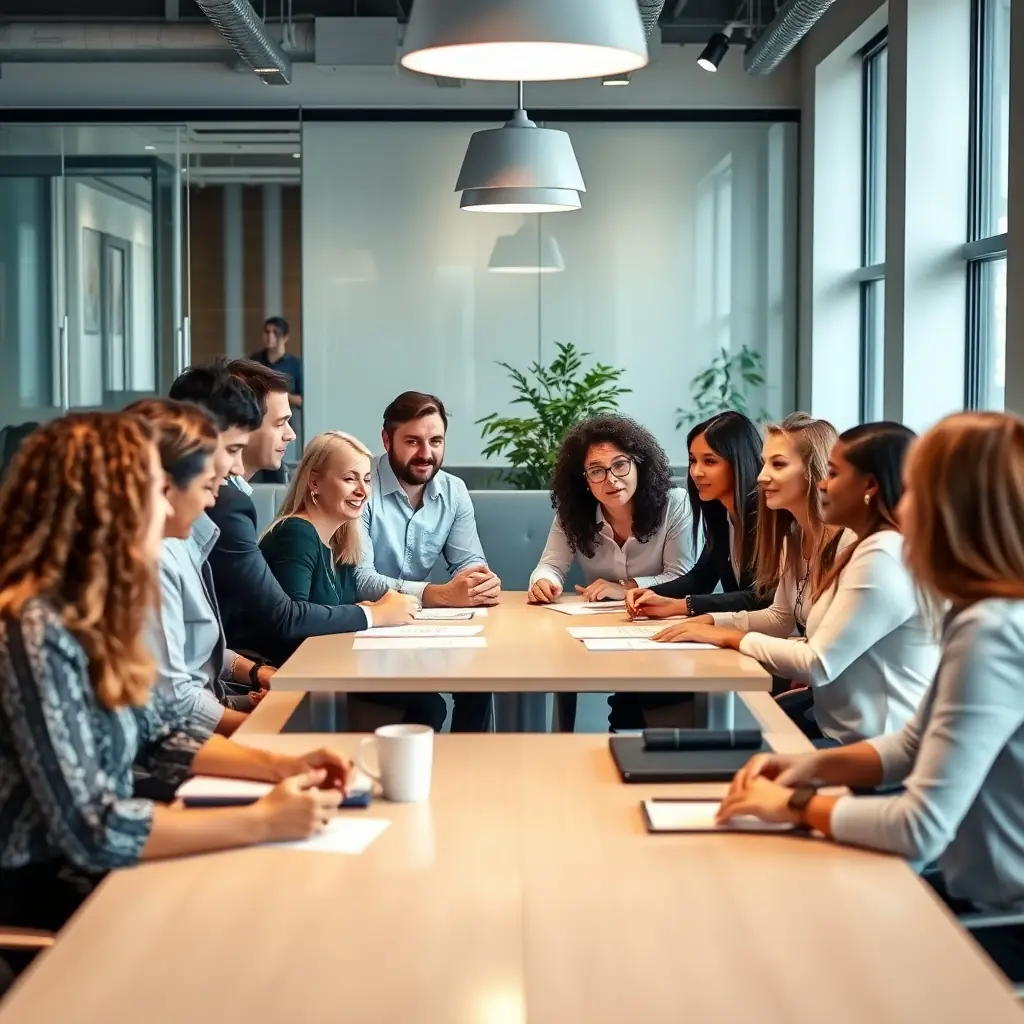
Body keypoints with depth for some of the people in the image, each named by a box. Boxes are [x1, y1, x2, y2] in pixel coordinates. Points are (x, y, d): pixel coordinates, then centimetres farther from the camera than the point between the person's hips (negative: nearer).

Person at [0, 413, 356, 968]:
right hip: (45, 896, -8)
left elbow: (157, 737, 13)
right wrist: (261, 821, -25)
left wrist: (278, 766, 0)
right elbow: (92, 830, -29)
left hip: (94, 866, 8)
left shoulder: (91, 611, 1)